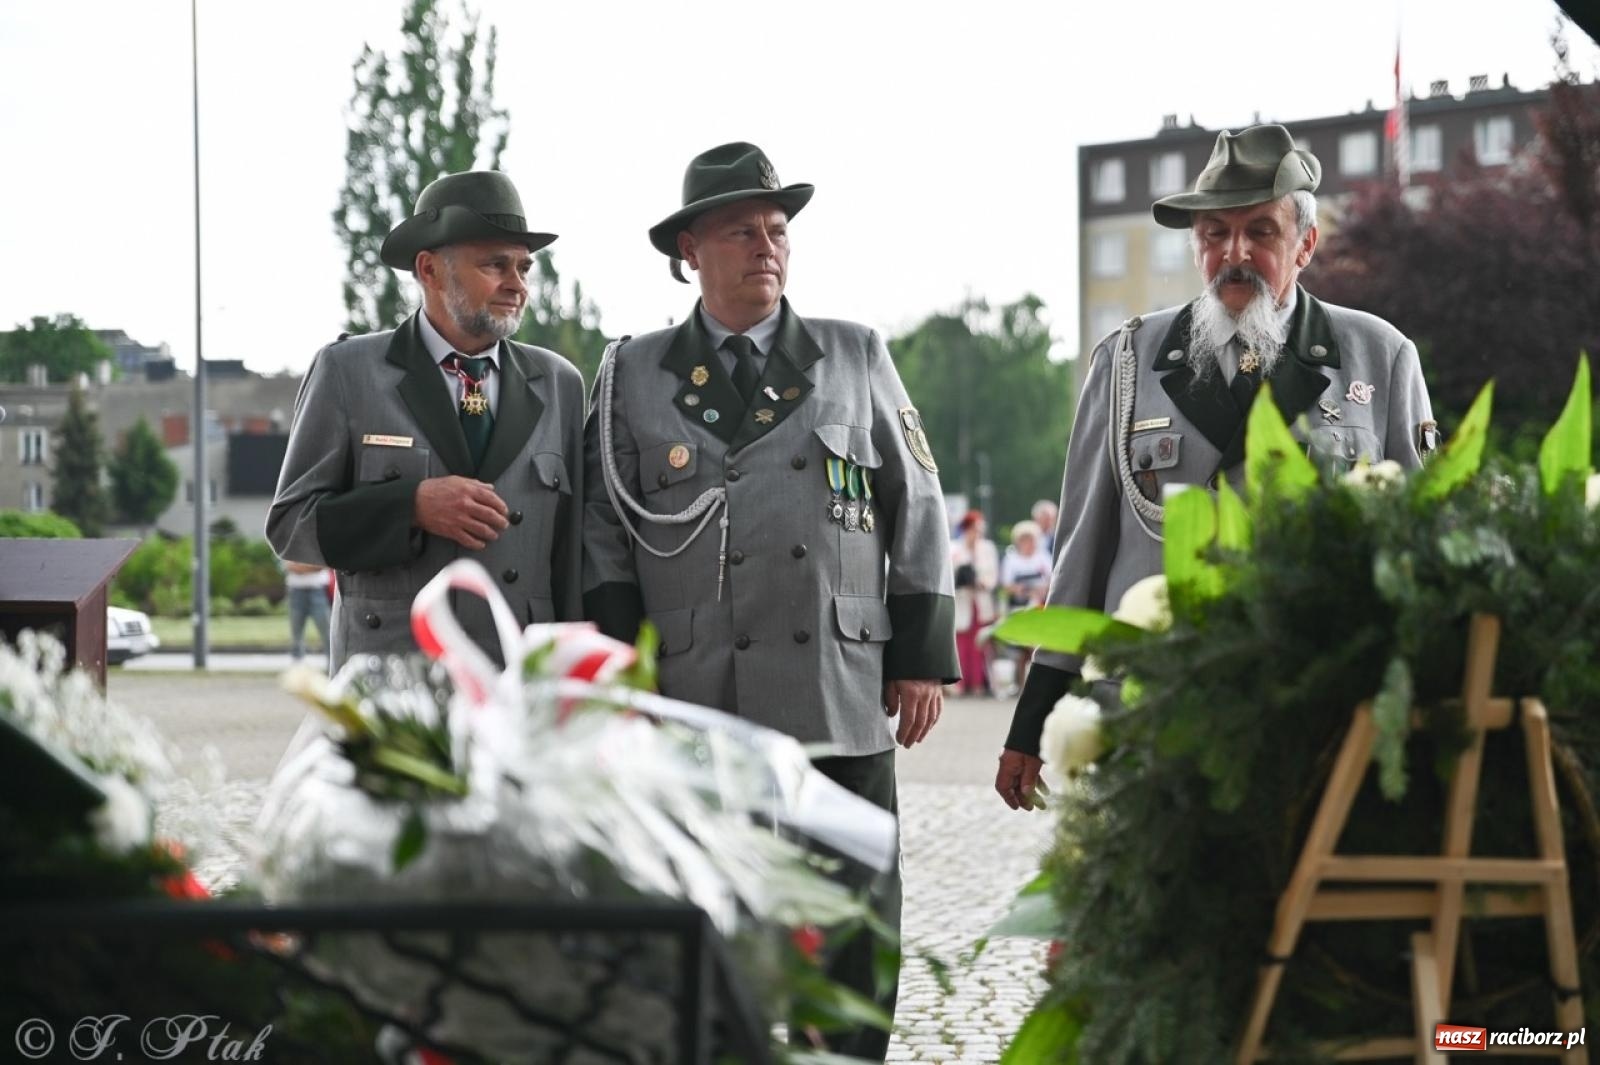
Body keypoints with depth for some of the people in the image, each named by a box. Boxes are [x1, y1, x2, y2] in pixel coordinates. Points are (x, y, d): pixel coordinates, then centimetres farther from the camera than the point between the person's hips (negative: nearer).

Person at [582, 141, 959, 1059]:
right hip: (693, 708, 0)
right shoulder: (633, 374, 10)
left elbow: (917, 509, 10)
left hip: (842, 702, 1)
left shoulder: (856, 357, 11)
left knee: (856, 930, 2)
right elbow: (605, 530, 8)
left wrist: (924, 658, 4)